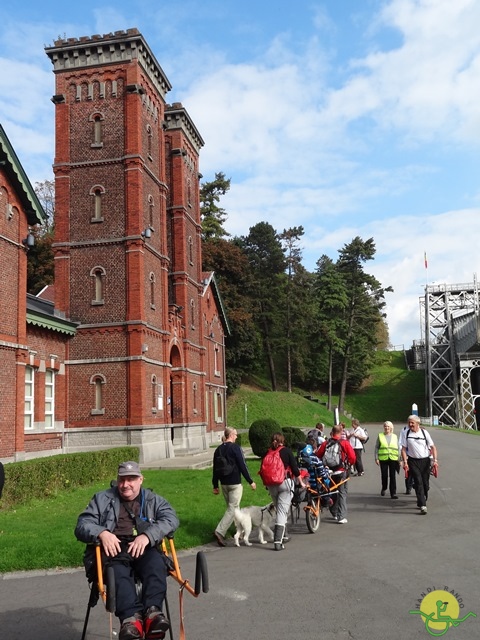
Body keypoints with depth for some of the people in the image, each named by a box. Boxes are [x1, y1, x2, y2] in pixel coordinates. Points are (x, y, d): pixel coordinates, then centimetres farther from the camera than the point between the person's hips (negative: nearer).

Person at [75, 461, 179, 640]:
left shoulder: (153, 499, 19)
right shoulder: (102, 499, 19)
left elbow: (171, 518, 0)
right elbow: (82, 525, 8)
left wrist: (147, 535, -18)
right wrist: (102, 533, -15)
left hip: (143, 548, 1)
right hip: (113, 549, -1)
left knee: (156, 564, -34)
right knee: (116, 570, -36)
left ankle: (152, 611, -49)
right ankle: (132, 616, -52)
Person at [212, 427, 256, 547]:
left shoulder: (218, 449, 9)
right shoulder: (235, 447, -10)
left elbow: (215, 468, 11)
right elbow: (243, 466, -12)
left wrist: (215, 485, 16)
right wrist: (250, 481, -6)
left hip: (224, 483, 7)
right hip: (235, 483, -7)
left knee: (232, 507, 18)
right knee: (232, 508, -6)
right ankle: (220, 531, -17)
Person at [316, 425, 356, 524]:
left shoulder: (325, 443, -2)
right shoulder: (345, 443, -9)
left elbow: (317, 455, -1)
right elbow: (352, 457, -12)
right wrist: (349, 464, 9)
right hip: (342, 471, -3)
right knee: (342, 493, 3)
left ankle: (334, 513, 29)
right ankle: (341, 517, -3)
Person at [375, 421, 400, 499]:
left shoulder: (395, 436, 11)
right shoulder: (380, 436, 7)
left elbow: (398, 448, 12)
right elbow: (376, 447, 6)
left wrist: (399, 459, 7)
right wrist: (376, 458, -1)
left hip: (393, 459, 0)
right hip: (383, 459, 0)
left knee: (393, 476, -4)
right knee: (384, 475, 6)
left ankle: (393, 493, -2)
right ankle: (384, 488, 32)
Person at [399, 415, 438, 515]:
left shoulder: (424, 432, -1)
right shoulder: (405, 433, -2)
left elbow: (433, 447, 3)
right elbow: (403, 449, 1)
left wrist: (435, 460, -7)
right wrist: (405, 462, -7)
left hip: (425, 460, 1)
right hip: (413, 461, -1)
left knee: (425, 483, 5)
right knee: (418, 482, -11)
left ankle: (421, 501, 27)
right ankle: (422, 505, -13)